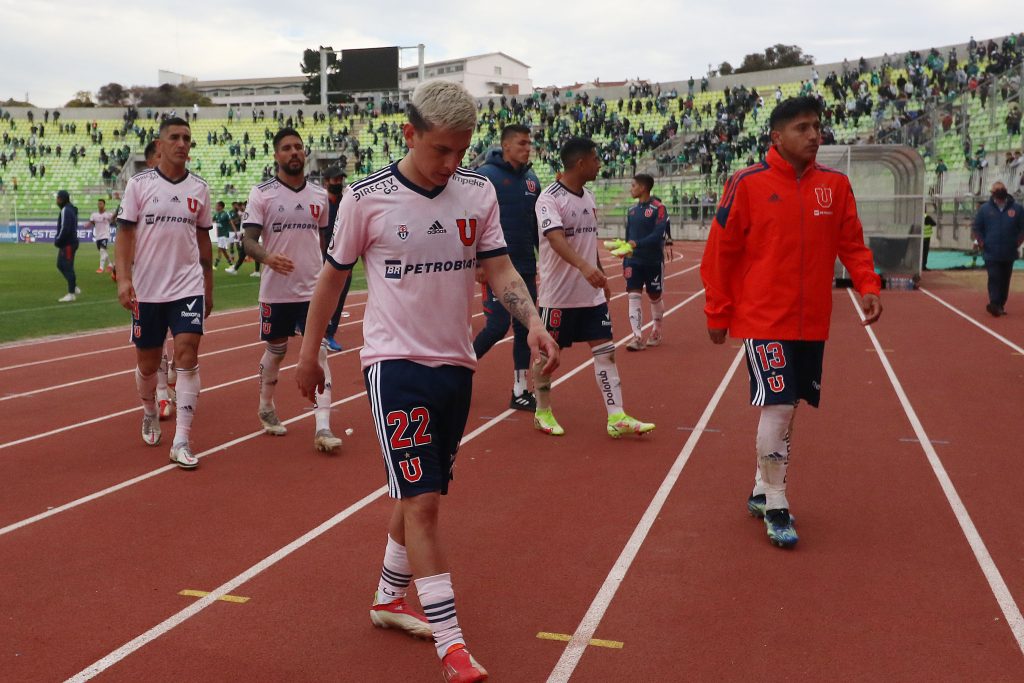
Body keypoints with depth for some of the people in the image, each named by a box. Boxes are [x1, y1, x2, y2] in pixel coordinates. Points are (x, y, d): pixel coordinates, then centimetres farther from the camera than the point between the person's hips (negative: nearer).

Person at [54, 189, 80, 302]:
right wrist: (58, 240, 14)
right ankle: (74, 288, 21)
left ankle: (71, 294, -1)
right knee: (60, 265, 17)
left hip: (68, 243, -10)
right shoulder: (70, 209, 15)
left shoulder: (66, 210, -15)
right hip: (66, 243, 10)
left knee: (68, 267, -5)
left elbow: (65, 229, -22)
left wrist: (58, 241, -12)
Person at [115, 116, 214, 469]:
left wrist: (208, 287, 13)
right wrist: (123, 278, -14)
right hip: (147, 290, 0)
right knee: (147, 363, 10)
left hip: (188, 286, 1)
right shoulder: (139, 184, -1)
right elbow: (125, 233, -2)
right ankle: (150, 414, 41)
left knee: (187, 355, -12)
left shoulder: (199, 188, 6)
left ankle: (181, 442, -9)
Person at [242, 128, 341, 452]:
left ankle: (323, 428, -8)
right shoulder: (262, 194, -4)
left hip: (313, 289, 2)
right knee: (276, 352, 14)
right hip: (276, 290, -1)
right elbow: (248, 240, -10)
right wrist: (267, 257, -30)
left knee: (318, 353, -7)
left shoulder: (319, 194, 6)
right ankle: (266, 407, 39)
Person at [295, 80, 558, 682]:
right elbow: (334, 276, 2)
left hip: (456, 364, 5)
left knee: (421, 497, 15)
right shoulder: (367, 197, -8)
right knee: (420, 501, -10)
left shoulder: (479, 193, 2)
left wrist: (534, 324, -18)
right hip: (395, 362, -4)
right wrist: (309, 354, 7)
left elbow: (500, 269, -1)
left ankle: (389, 599, 35)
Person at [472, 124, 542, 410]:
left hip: (526, 267, 6)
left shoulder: (531, 179, 11)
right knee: (498, 326, -7)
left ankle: (519, 392, 15)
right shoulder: (485, 175, -8)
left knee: (525, 327, 7)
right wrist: (477, 263, -15)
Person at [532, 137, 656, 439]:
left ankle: (616, 418, 3)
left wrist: (601, 277, 19)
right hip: (558, 294, -7)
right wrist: (584, 266, -46)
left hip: (591, 293, 7)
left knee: (605, 349, 1)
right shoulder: (550, 199, -15)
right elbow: (556, 239, -31)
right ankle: (542, 412, 25)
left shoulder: (588, 197, 10)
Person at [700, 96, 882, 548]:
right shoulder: (748, 184, -8)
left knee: (785, 409, 12)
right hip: (764, 318, -5)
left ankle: (761, 491, 29)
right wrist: (717, 313, -4)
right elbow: (720, 252, -6)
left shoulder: (835, 185, 4)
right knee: (778, 407, -10)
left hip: (811, 321, 5)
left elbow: (852, 243, 9)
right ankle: (775, 507, 7)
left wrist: (867, 285, -9)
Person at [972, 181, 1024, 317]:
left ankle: (1000, 306, 18)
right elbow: (976, 228, 5)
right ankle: (995, 304, -18)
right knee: (994, 278, -11)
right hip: (991, 253, -2)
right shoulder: (985, 208, 0)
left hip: (1009, 254, 2)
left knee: (1005, 281, 9)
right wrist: (981, 243, -4)